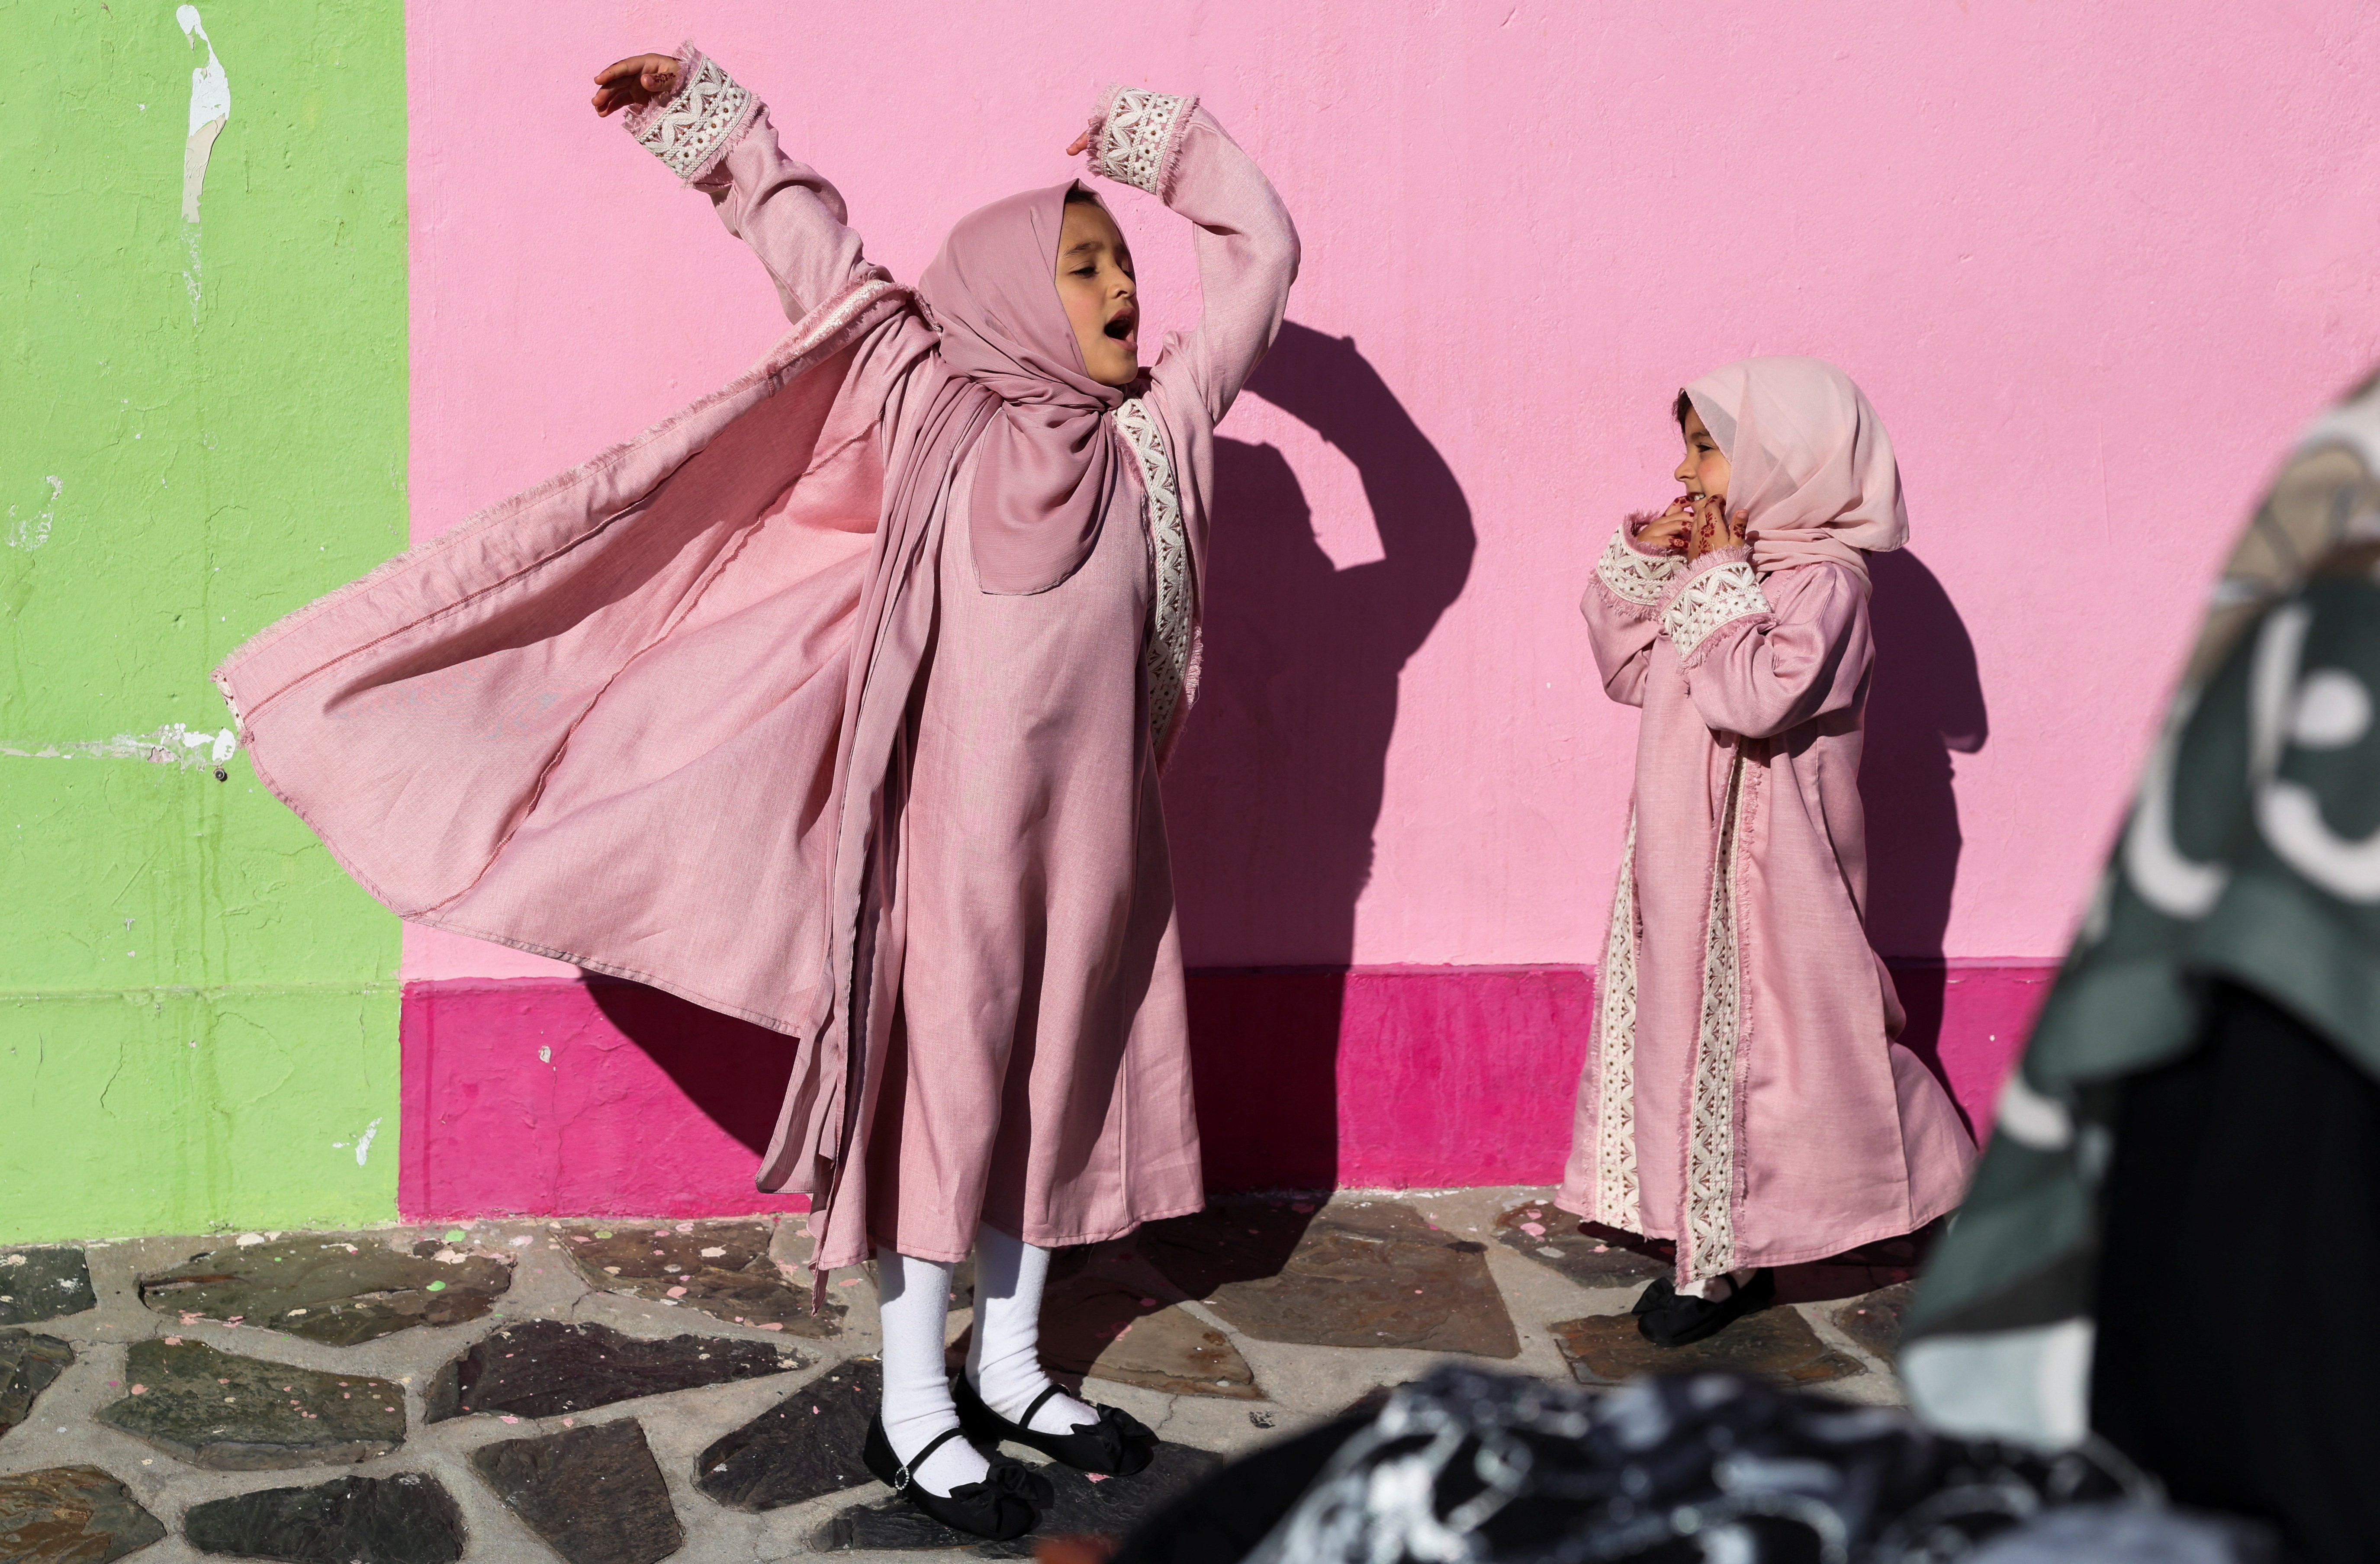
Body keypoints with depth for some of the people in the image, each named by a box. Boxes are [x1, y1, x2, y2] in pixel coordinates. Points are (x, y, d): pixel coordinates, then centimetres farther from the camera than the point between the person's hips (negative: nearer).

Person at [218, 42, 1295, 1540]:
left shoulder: (1153, 439, 5)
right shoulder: (930, 409, -2)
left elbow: (1264, 250, 11)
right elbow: (815, 244, 5)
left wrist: (1162, 131, 13)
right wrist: (714, 115, 1)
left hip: (1093, 830, 4)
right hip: (954, 828, -4)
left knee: (1062, 1082, 13)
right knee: (940, 1084, 4)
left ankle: (1011, 1369, 30)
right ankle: (914, 1408, 16)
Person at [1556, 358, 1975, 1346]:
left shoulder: (1824, 582, -16)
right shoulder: (1711, 567, 10)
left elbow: (1758, 697, -29)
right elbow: (1632, 673, 15)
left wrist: (1720, 585, -21)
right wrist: (1636, 567, 4)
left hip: (1765, 868, -8)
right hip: (1688, 858, 9)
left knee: (1764, 1039, 1)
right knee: (1687, 1036, 11)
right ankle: (1715, 1254, 20)